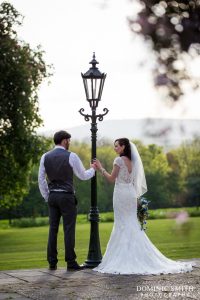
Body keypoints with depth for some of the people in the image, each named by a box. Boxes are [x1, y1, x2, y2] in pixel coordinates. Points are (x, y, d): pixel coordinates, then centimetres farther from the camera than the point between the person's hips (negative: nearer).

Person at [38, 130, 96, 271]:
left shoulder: (45, 157, 5)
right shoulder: (71, 156, -8)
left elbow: (41, 179, 7)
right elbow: (83, 176, 0)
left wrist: (46, 196, 16)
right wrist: (92, 169, 21)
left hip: (52, 196, 5)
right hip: (67, 197, -5)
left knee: (53, 229, 7)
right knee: (69, 230, -1)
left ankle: (52, 263, 8)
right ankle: (71, 263, 0)